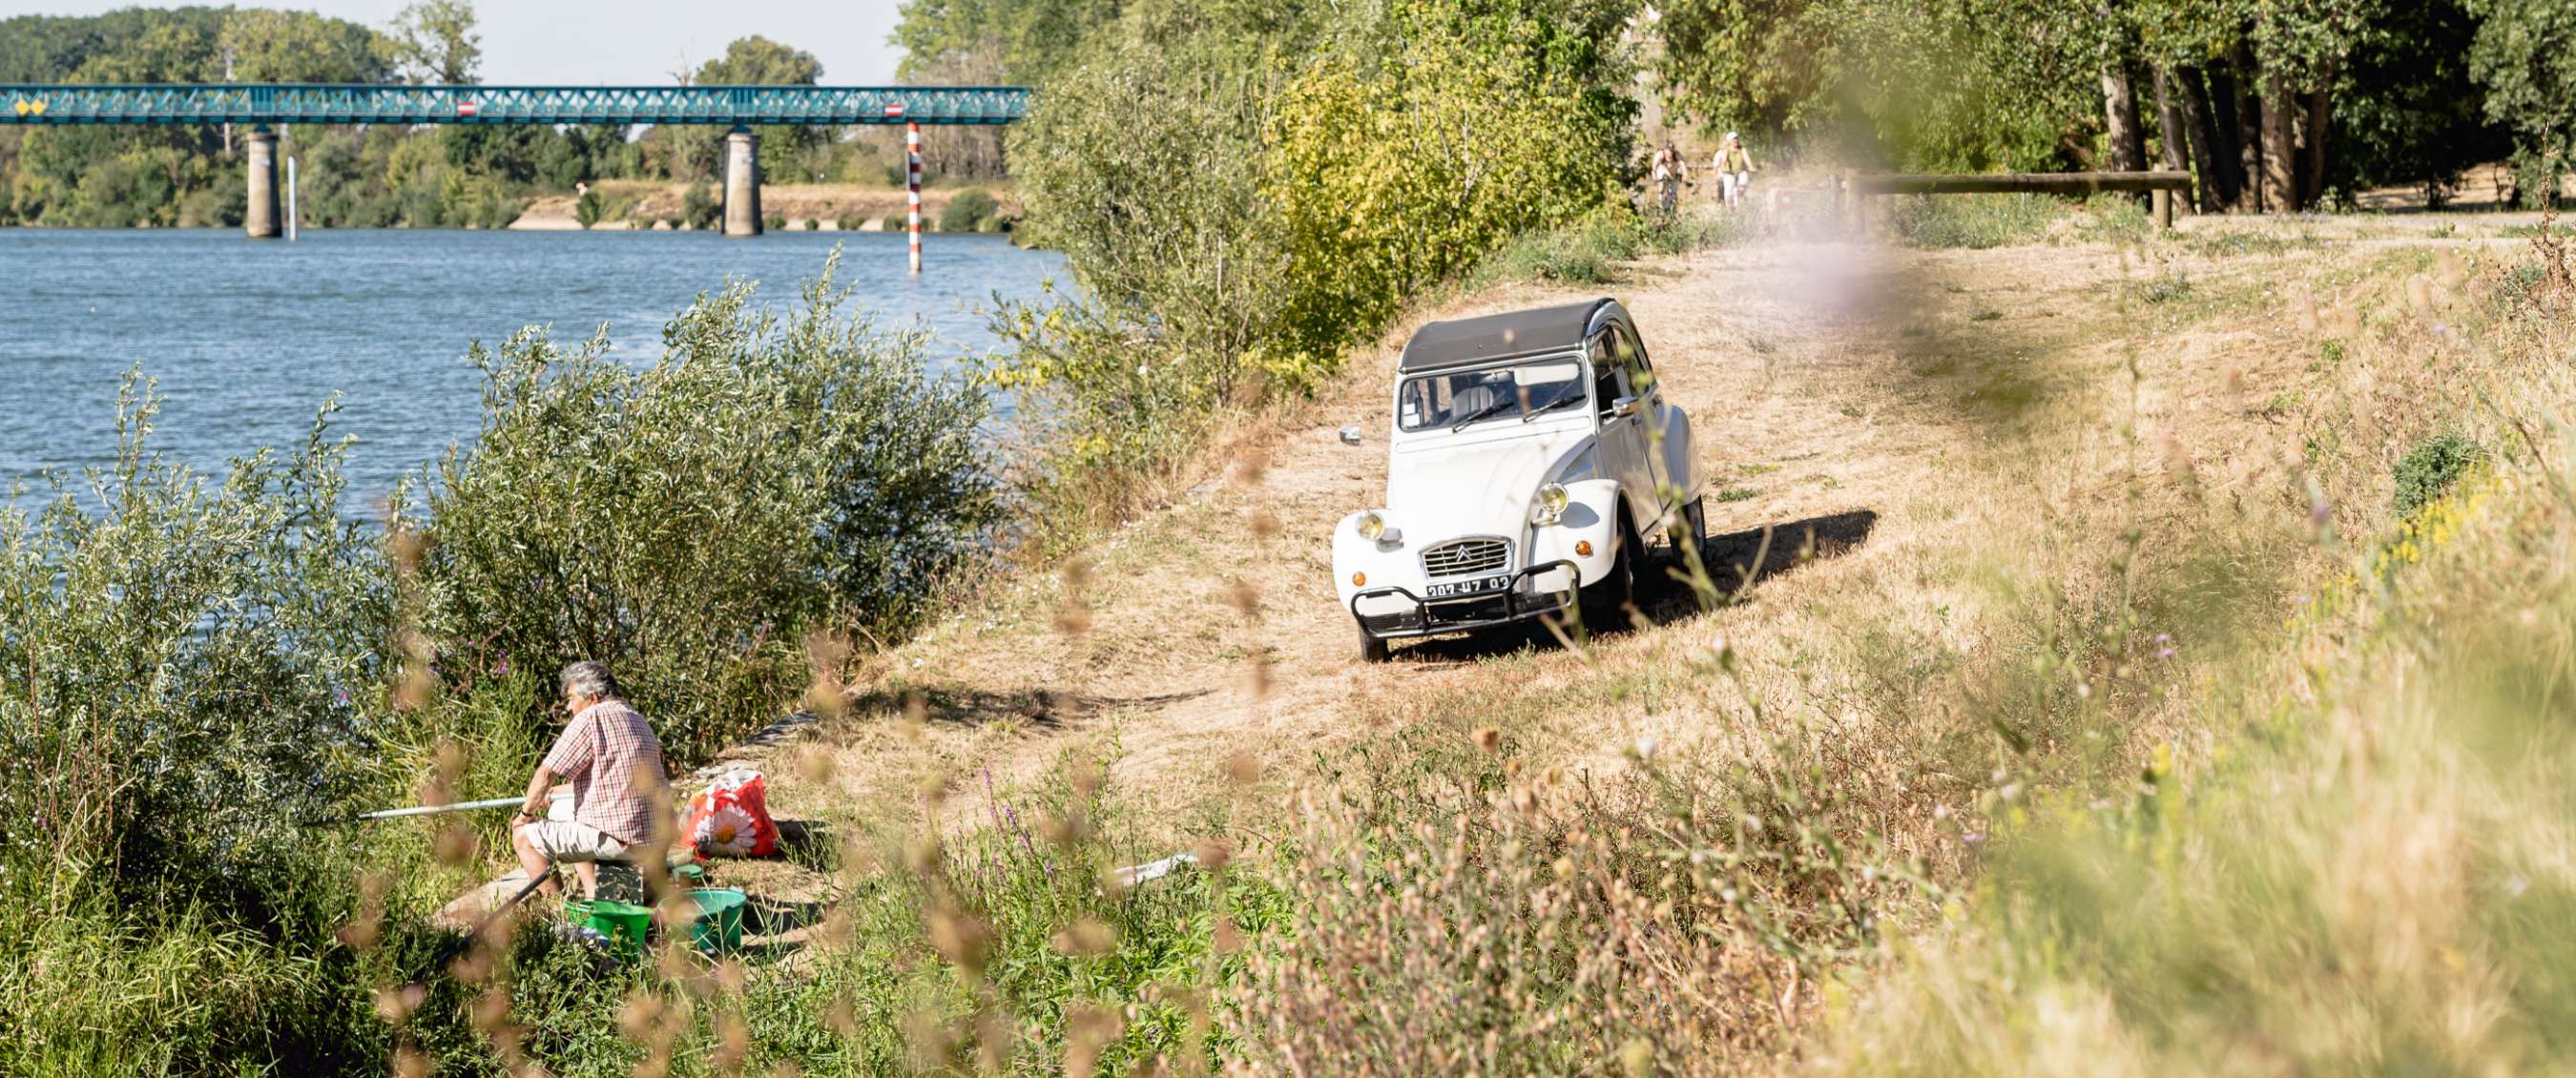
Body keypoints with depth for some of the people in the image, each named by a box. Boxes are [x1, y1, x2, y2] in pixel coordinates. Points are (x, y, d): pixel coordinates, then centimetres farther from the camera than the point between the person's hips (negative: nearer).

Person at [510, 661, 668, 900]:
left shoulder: (590, 718, -10)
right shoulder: (638, 720, 18)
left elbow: (546, 773, -10)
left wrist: (527, 812, 5)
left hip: (619, 838, -9)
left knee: (524, 836, 2)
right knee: (571, 834, 34)